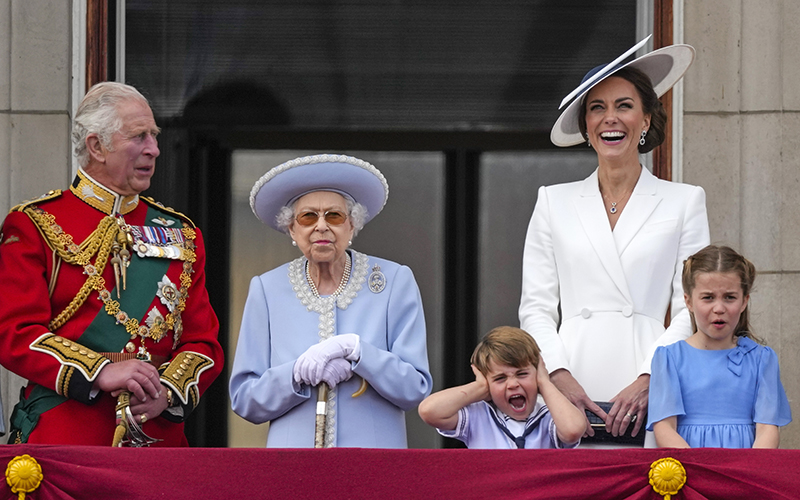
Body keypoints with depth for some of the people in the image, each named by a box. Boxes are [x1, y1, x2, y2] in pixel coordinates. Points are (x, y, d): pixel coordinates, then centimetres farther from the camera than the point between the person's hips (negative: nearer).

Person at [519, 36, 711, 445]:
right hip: (570, 394, 1)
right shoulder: (554, 203, 15)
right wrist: (560, 377, -6)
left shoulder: (684, 203, 11)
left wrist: (647, 380, -9)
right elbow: (536, 307, 11)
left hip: (648, 396, -1)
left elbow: (690, 310, 5)